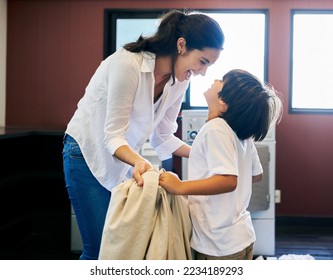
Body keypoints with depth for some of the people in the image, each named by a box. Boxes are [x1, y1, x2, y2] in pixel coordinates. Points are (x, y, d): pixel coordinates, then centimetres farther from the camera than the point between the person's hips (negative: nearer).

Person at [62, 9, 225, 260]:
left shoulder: (179, 81, -6)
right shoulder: (128, 63, -27)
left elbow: (162, 137, 2)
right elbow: (113, 135, -26)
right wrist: (139, 162, -44)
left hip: (123, 161, 7)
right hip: (88, 155, -6)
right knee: (99, 249, -6)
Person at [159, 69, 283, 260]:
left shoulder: (215, 128, -20)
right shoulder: (242, 133, 5)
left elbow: (228, 180, -30)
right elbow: (257, 175, 16)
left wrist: (180, 187, -32)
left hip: (220, 246, -9)